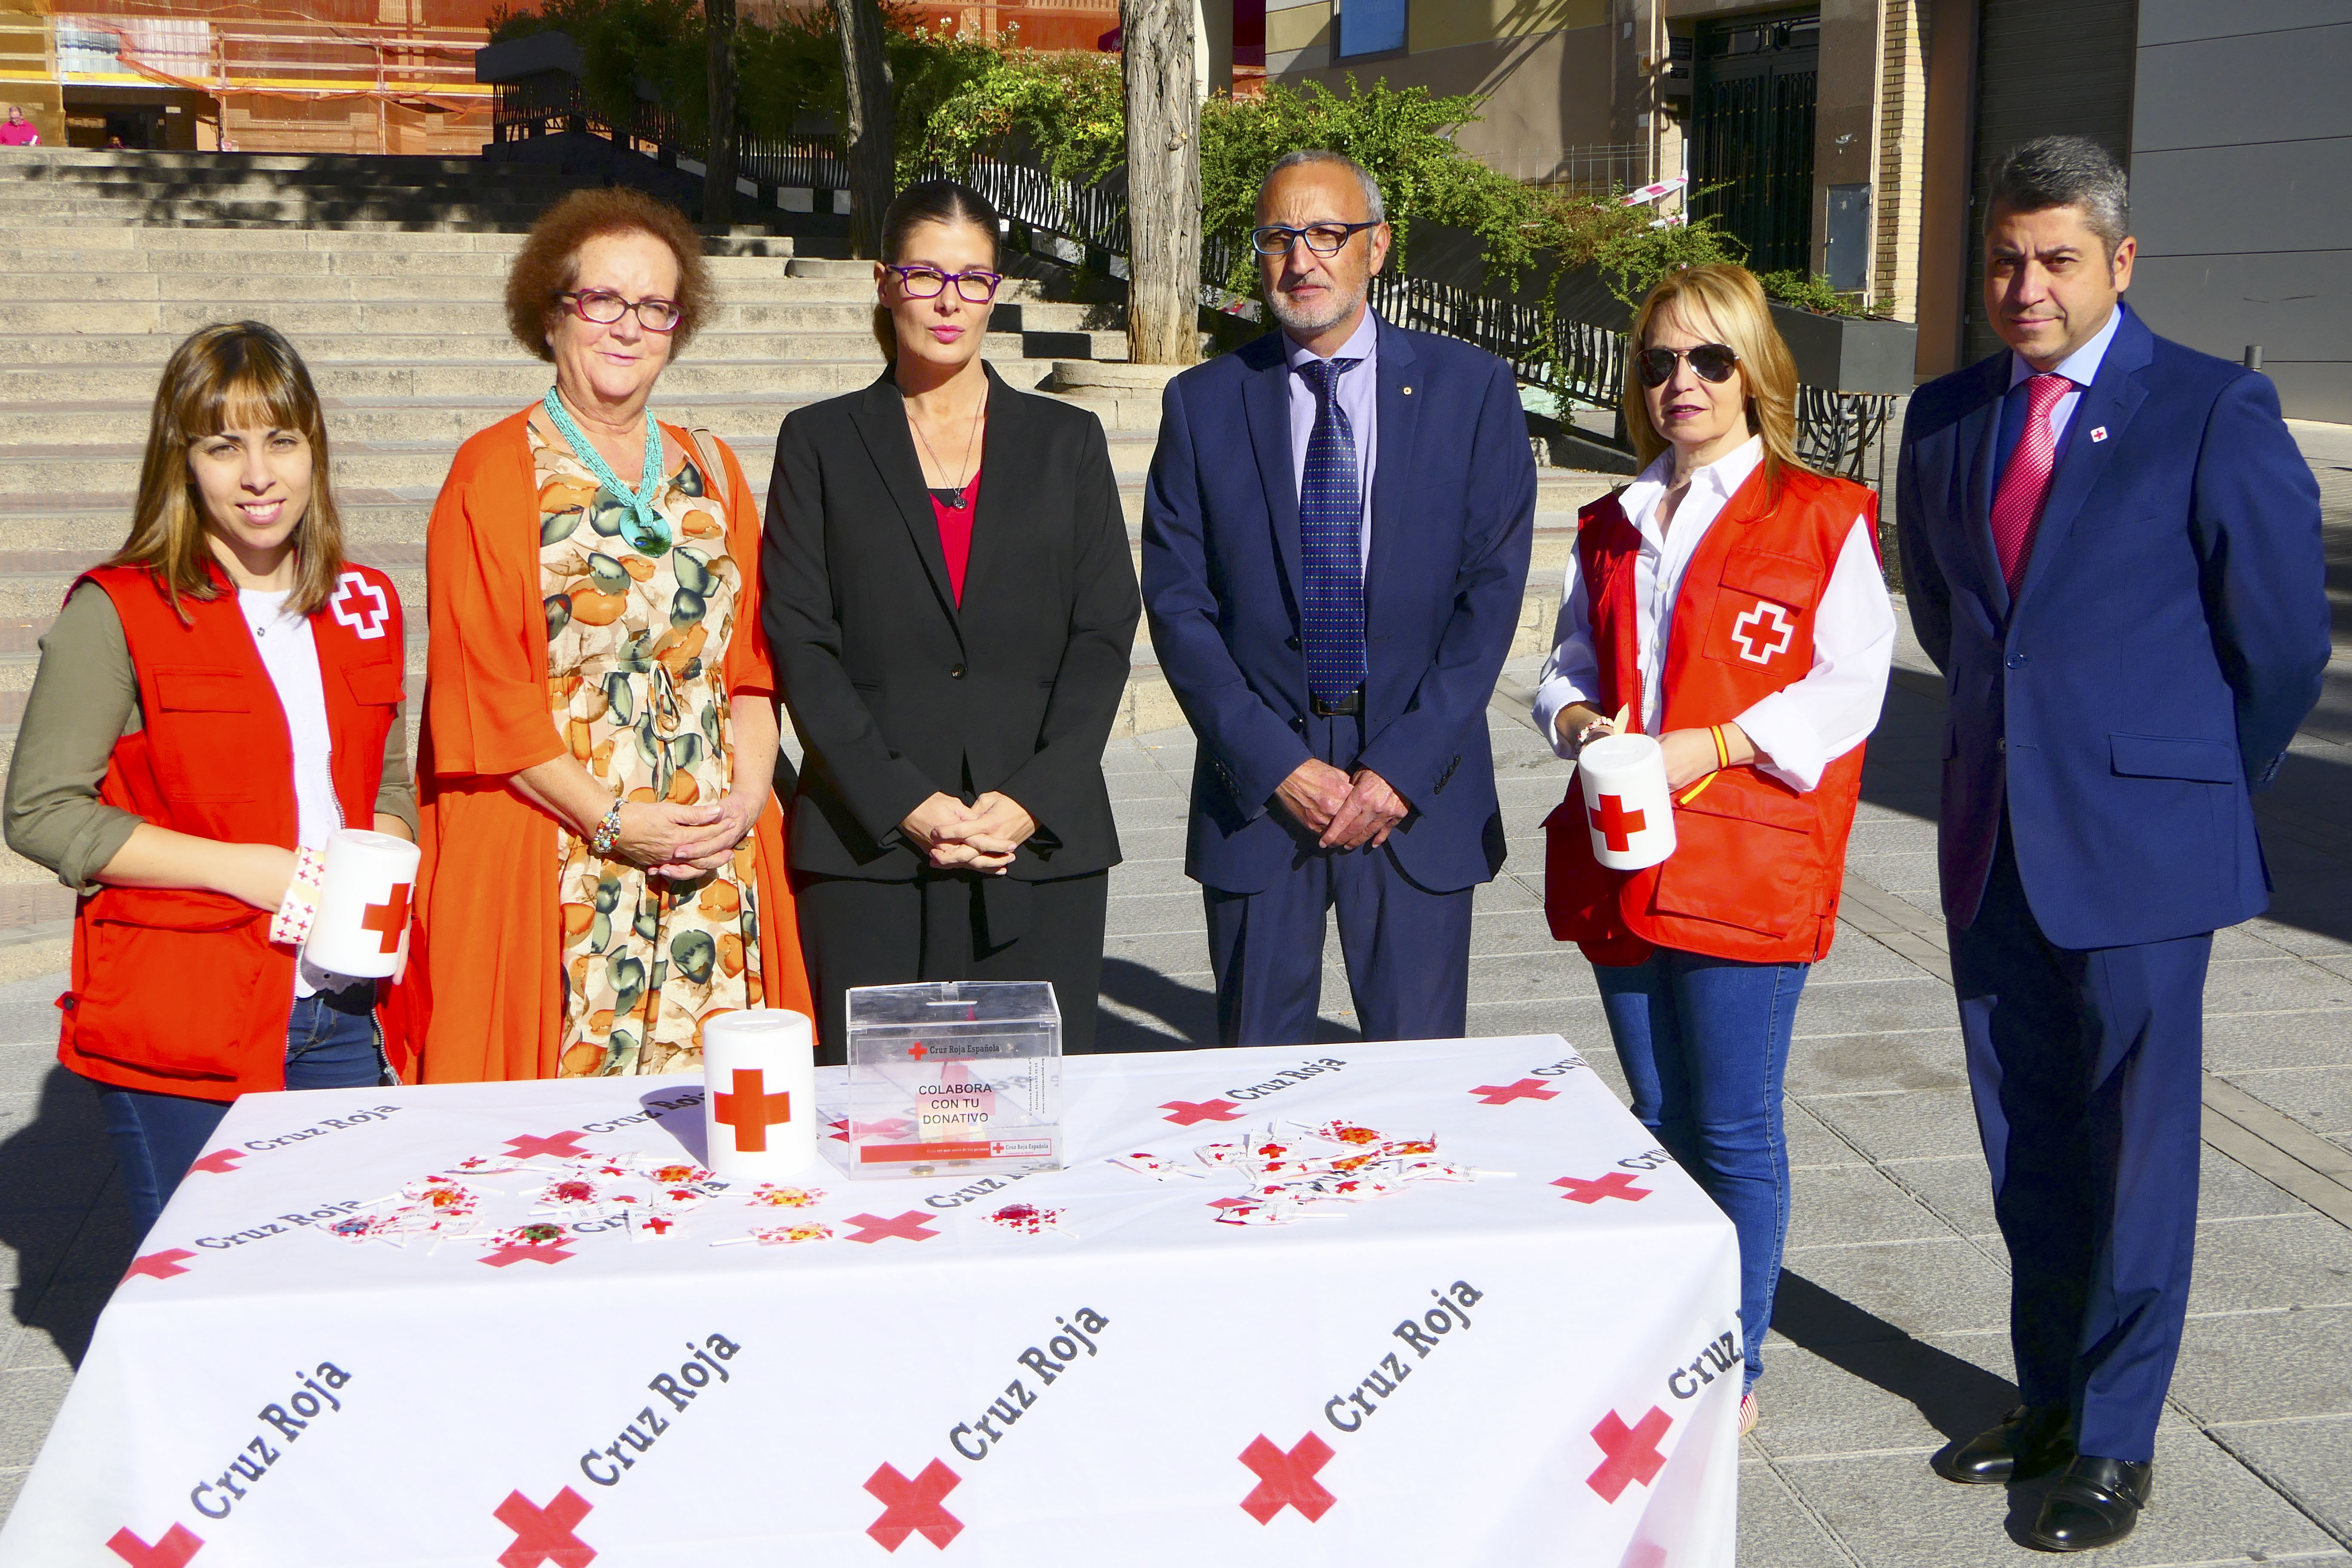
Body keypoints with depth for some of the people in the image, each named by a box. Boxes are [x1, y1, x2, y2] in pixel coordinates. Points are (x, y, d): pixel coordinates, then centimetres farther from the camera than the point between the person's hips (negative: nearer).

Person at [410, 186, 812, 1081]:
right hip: (553, 857, -4)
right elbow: (482, 690, -5)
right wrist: (613, 821, -12)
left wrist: (749, 791, -4)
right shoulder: (493, 474, 0)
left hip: (716, 860, 4)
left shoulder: (711, 472, 15)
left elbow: (752, 660, 14)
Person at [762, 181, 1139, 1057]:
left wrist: (1034, 801, -8)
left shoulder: (1067, 443, 13)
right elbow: (799, 641, 1)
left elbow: (1104, 635, 6)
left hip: (1045, 844, 1)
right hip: (866, 852, -1)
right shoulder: (822, 443, 9)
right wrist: (906, 805, -10)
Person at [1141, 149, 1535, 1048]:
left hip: (1421, 792, -1)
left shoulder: (1471, 390, 2)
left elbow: (1492, 590, -3)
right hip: (1256, 788, 1)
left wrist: (1403, 769, -10)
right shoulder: (1203, 405, 5)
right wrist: (1275, 765, -9)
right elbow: (1178, 603, 1)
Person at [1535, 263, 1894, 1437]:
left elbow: (1849, 688, -8)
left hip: (1749, 866, -5)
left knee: (1733, 1130, -1)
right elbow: (1572, 662, 19)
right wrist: (1577, 717, -4)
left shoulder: (1821, 518, -3)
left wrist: (1710, 746, -18)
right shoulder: (1612, 527, 15)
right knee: (1660, 1120, 14)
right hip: (1623, 854, 6)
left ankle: (1734, 1373, 13)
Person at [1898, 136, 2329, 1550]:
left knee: (2136, 1144, 4)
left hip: (2139, 846, -5)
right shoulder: (1946, 419, 7)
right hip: (1994, 843, 5)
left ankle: (2119, 1440, 17)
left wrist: (2204, 786, 6)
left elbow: (2284, 638, -3)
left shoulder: (2215, 413, -9)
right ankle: (2051, 1398, 30)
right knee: (2026, 1143, 14)